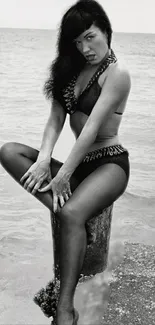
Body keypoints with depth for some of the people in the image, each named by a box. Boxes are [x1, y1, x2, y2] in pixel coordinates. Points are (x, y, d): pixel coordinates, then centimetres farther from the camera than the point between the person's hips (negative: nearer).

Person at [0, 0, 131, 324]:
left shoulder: (117, 73, -9)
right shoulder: (73, 68, 12)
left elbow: (92, 128, -19)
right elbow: (56, 118, 3)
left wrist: (63, 176, -22)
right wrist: (44, 159, -14)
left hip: (110, 163, -7)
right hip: (79, 163, 7)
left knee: (72, 214, -36)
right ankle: (65, 210, -22)